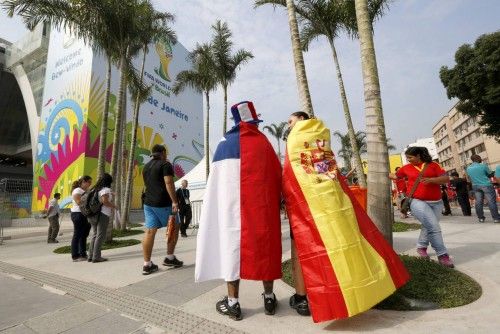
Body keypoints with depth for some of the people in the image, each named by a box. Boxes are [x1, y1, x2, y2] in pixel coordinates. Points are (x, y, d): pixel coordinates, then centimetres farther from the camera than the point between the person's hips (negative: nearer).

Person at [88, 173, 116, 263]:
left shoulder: (96, 189, 15)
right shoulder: (106, 189, -10)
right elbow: (105, 201, -20)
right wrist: (114, 206, -6)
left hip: (94, 215, 9)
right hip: (103, 214, -9)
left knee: (94, 235, 14)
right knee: (100, 236, -3)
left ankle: (91, 256, 18)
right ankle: (96, 257, -2)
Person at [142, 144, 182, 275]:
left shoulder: (146, 167, 17)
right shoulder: (165, 165, -9)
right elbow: (169, 183, -19)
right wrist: (175, 201, -21)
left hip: (148, 202, 7)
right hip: (163, 203, -7)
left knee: (150, 231, 4)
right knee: (174, 227, 10)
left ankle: (147, 264, 5)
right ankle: (170, 258, 14)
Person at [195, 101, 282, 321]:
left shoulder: (225, 144, 3)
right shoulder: (264, 143, 6)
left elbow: (217, 182, 2)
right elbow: (277, 176, 6)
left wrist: (223, 204, 11)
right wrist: (275, 202, 16)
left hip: (233, 204, -1)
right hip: (263, 204, 2)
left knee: (232, 243, 5)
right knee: (264, 244, 11)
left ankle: (233, 302, 11)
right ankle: (269, 297, 22)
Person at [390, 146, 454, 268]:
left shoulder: (433, 165, 3)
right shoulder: (406, 168, 6)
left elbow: (446, 179, -5)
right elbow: (396, 176, 24)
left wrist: (431, 179, -20)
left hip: (436, 202, 2)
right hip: (418, 202, -2)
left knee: (428, 226, 12)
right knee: (434, 227, -16)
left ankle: (421, 247, 34)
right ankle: (442, 254, -5)